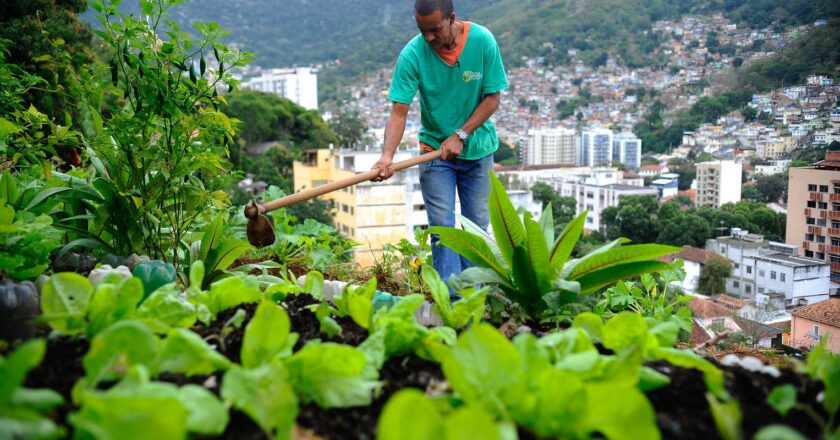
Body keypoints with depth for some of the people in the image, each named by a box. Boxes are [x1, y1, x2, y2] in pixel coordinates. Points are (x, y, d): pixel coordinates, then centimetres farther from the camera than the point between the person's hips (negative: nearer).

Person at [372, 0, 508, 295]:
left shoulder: (483, 41, -14)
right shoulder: (412, 54, -17)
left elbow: (492, 97, -10)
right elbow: (399, 111, -20)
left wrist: (461, 135, -18)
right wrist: (387, 155, -34)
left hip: (478, 148, 2)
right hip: (435, 149, -1)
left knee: (477, 225, 7)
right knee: (442, 226, -6)